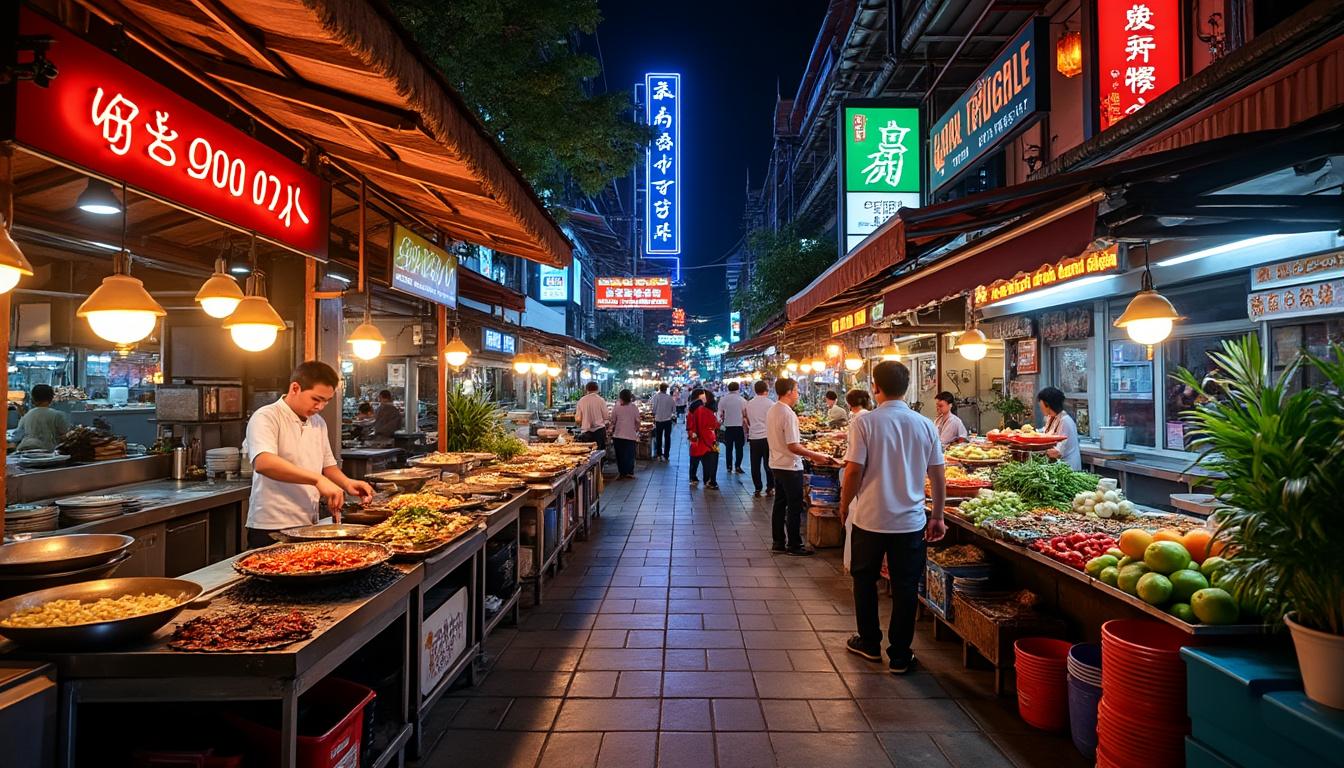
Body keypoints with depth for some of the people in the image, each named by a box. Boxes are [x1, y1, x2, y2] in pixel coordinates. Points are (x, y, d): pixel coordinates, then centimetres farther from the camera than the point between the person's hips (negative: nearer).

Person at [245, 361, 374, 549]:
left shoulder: (318, 423, 11)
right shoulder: (266, 417, -11)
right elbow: (263, 463, -29)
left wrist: (347, 483, 0)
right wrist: (317, 479, -35)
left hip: (308, 527, 7)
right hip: (271, 530, -6)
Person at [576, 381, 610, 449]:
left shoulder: (581, 400, 0)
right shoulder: (601, 400, -6)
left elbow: (578, 418, 3)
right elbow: (606, 416, -4)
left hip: (585, 431, 2)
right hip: (599, 430, -2)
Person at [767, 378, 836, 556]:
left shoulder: (771, 411, 6)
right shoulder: (788, 414, -22)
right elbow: (793, 447, -24)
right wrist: (815, 456, -17)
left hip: (776, 464, 9)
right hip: (790, 467, -9)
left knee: (779, 504, 15)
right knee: (795, 507, 2)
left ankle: (778, 542, 22)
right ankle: (794, 545, 10)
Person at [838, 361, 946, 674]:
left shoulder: (864, 422, -13)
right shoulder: (925, 425, -3)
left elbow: (854, 472, -13)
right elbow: (937, 477, 3)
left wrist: (844, 506, 3)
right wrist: (937, 516, 14)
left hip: (869, 518, -2)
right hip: (911, 521, 2)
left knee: (865, 581, 18)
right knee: (905, 588, 12)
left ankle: (869, 643, 31)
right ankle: (899, 655, 20)